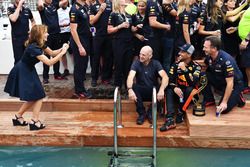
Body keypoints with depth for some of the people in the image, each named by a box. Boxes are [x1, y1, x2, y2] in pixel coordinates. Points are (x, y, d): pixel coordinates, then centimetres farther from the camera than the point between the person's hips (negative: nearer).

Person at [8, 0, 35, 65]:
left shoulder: (27, 9, 5)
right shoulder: (10, 9, -5)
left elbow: (33, 21, 21)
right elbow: (13, 19, -26)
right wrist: (19, 6, -20)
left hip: (27, 37, 4)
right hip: (17, 39, -4)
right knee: (18, 59, 1)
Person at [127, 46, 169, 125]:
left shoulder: (156, 63, -7)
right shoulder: (136, 63, -7)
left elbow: (165, 77, -22)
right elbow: (130, 77, -24)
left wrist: (161, 90, -42)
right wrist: (130, 89, -44)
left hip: (153, 92, 0)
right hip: (141, 92, 0)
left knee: (164, 89, -29)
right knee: (133, 86, -31)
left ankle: (150, 112, -7)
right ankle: (141, 113, -14)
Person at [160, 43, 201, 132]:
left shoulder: (196, 66, -11)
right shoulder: (176, 64, 0)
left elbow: (193, 82, -26)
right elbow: (170, 79, -6)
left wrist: (185, 70, -32)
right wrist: (175, 88, -27)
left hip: (191, 92, -3)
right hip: (179, 90, 3)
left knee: (189, 90, -36)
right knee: (169, 91, -27)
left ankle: (180, 114, -18)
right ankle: (170, 120, -39)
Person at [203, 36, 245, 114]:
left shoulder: (226, 60, -32)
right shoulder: (209, 56, -11)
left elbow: (230, 83, -30)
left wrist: (224, 102, -29)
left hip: (234, 84, -6)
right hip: (221, 82, 6)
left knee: (223, 109, -20)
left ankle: (237, 97, 8)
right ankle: (210, 100, -1)